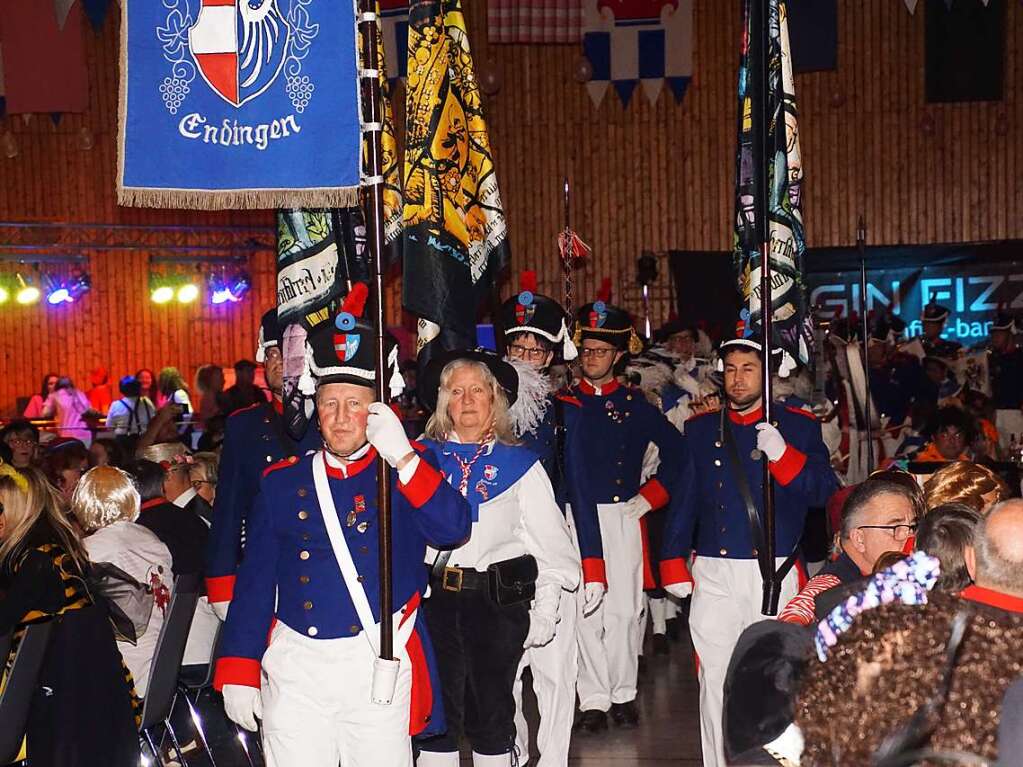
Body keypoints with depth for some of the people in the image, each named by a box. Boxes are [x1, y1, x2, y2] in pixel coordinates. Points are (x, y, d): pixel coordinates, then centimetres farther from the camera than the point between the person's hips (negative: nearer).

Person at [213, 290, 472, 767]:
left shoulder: (410, 471, 5)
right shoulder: (281, 482, 9)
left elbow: (453, 530, -14)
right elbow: (255, 582, 9)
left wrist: (401, 455, -20)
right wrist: (238, 674, 5)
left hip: (379, 670, -1)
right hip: (295, 670, 2)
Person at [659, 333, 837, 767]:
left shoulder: (798, 427, 4)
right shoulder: (701, 430, 10)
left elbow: (824, 492, -6)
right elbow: (684, 501, 11)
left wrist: (783, 455, -20)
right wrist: (674, 567, 6)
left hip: (774, 573, -1)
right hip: (714, 574, 1)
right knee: (715, 681, 2)